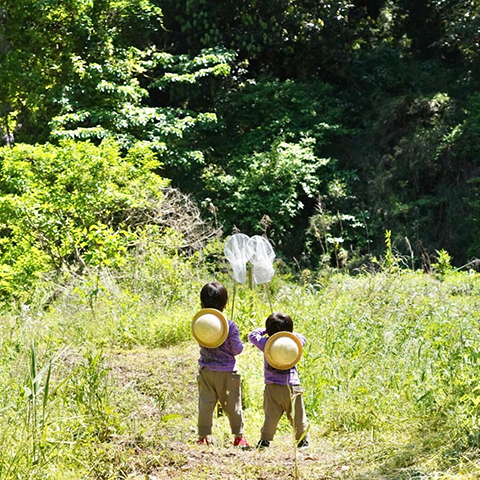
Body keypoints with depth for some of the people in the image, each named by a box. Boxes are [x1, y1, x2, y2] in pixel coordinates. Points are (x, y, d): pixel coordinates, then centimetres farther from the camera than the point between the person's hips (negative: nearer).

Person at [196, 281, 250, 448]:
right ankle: (239, 436, 18)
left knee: (205, 403, 8)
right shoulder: (230, 326, -17)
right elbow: (237, 349, -11)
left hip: (206, 371, 2)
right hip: (227, 371, -2)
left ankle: (203, 436, 9)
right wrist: (239, 344, 8)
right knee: (232, 405, 9)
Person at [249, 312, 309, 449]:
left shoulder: (266, 343, -6)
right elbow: (303, 338, 18)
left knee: (271, 415, 6)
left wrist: (263, 330, 20)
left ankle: (265, 439, 6)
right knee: (297, 415, 8)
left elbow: (252, 335, 9)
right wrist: (290, 333, 21)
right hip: (292, 386, 0)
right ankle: (302, 440, 13)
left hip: (272, 387, 0)